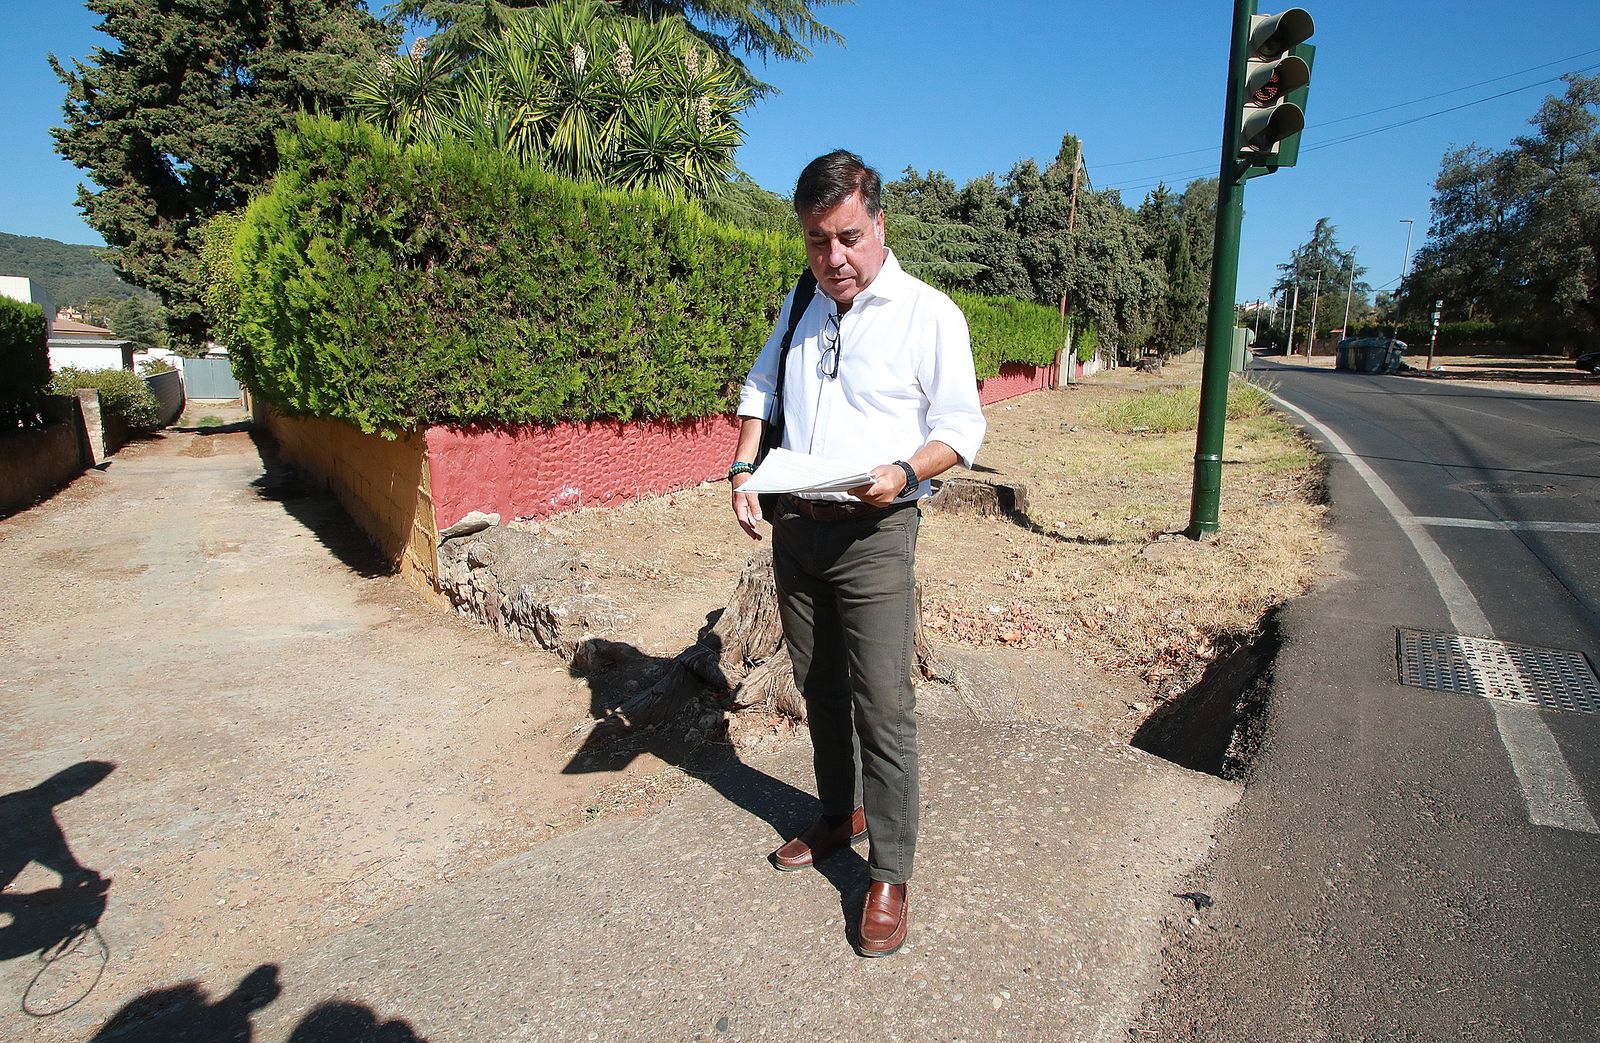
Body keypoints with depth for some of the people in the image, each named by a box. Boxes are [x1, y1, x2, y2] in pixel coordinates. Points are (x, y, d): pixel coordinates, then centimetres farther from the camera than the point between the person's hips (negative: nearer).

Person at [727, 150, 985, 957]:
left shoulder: (930, 313, -5)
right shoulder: (799, 306, 12)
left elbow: (961, 428, -6)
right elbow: (759, 389, 22)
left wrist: (904, 474, -25)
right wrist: (743, 470, 6)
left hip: (873, 535, -5)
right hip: (793, 528, 6)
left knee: (883, 708, -4)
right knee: (820, 691, 16)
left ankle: (889, 875, 12)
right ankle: (839, 816, 36)